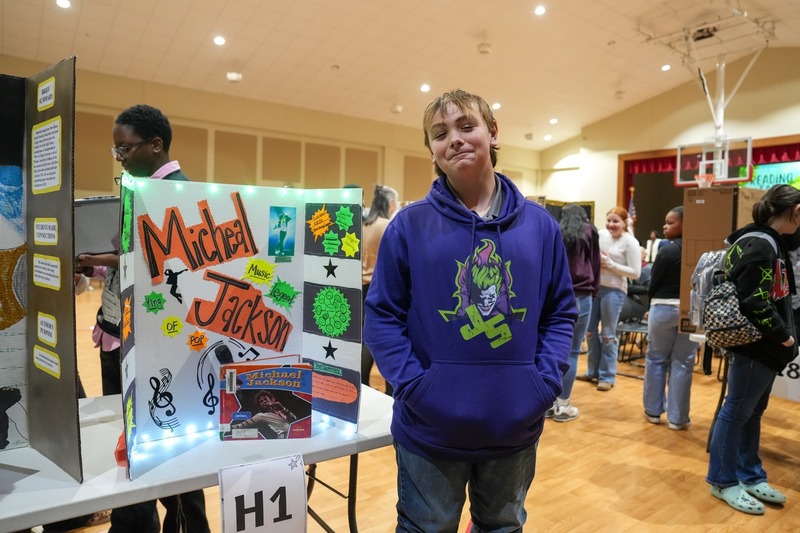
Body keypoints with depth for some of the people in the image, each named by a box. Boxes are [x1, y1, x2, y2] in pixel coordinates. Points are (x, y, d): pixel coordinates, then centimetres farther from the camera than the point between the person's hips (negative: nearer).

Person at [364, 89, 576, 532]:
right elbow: (382, 315, -6)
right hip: (430, 428, -2)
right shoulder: (409, 225, -7)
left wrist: (545, 382, -6)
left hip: (517, 426, 3)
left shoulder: (539, 224, 1)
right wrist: (413, 384, -16)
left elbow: (561, 312, 5)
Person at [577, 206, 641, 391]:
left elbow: (635, 272, -12)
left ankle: (607, 376, 17)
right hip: (593, 287, 5)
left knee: (608, 334, 3)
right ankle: (593, 371, 29)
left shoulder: (630, 242, -8)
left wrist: (611, 265, -17)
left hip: (614, 291, -5)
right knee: (590, 330, 12)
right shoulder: (600, 234, 4)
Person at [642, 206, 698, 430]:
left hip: (664, 309, -3)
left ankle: (653, 410, 20)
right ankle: (678, 417, 15)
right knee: (683, 363, 8)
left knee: (656, 359, 11)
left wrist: (653, 306, 11)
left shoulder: (667, 252, -11)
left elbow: (653, 286, -6)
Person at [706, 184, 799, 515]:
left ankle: (750, 477, 30)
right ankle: (723, 481, 15)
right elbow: (754, 303, -24)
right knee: (737, 412, 2)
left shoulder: (769, 242, 12)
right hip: (754, 346, -10)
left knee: (752, 412, 17)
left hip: (764, 345, 10)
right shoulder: (760, 246, -19)